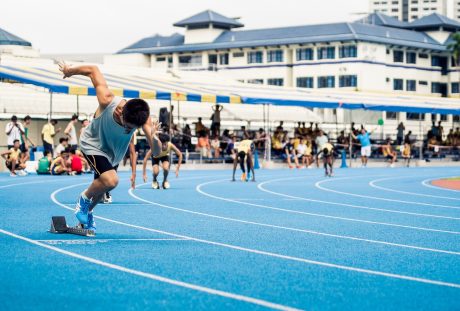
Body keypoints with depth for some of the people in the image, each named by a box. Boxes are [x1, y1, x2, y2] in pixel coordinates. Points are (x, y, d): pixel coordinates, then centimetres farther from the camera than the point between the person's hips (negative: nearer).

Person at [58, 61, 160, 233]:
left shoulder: (143, 118, -33)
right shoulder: (107, 101, -39)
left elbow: (156, 152, -36)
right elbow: (93, 70, -25)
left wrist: (153, 138, -59)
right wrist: (69, 71, -7)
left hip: (113, 152, 4)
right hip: (93, 145, -4)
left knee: (102, 186, 19)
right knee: (111, 181, -25)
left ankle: (87, 213, 48)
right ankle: (84, 199, 4)